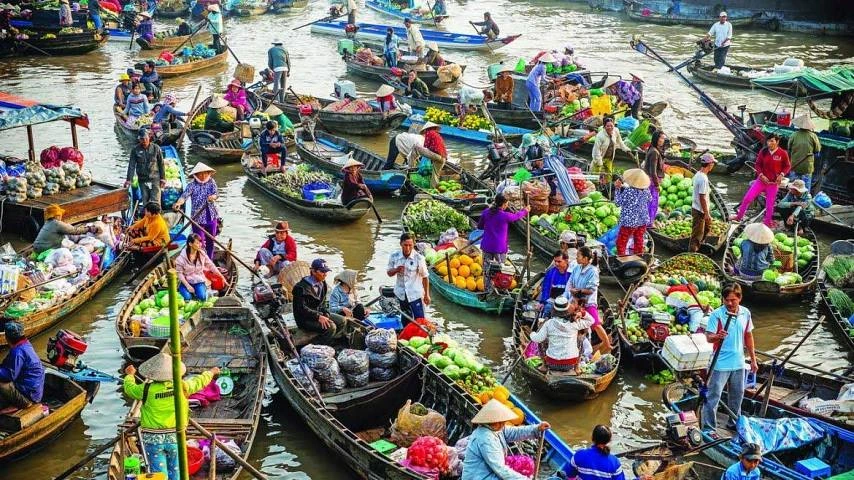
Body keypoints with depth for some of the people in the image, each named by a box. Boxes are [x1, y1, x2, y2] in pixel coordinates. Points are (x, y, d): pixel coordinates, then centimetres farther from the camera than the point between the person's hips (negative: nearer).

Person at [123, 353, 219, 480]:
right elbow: (200, 381, 10)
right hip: (175, 438, 1)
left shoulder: (147, 389, -12)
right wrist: (211, 372, 31)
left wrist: (130, 374, 29)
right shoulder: (182, 387, -9)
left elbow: (129, 388, 8)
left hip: (153, 439, -1)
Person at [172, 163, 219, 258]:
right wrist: (178, 203, -43)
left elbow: (216, 193, -7)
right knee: (200, 243, -5)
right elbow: (185, 195, -22)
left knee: (210, 241, 14)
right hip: (198, 218, -3)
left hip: (212, 216, 4)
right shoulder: (192, 185, -8)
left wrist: (212, 197, -32)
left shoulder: (211, 182, 3)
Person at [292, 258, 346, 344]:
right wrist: (318, 317, -28)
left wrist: (325, 314, 0)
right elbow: (301, 308, -23)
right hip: (305, 319, -9)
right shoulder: (302, 287, -19)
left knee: (342, 321, -2)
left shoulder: (322, 284, 10)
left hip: (319, 314, 9)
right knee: (330, 327, -26)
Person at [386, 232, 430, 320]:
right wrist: (396, 270, -17)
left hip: (415, 294, -3)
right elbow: (389, 273, 6)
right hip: (401, 294, 3)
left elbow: (425, 277, -6)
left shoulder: (419, 258, -15)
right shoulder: (394, 257, -6)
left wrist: (426, 294, -3)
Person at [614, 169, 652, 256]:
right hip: (643, 220, 6)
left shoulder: (628, 191, -23)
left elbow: (618, 202, -12)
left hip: (629, 221, -6)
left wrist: (617, 188, -9)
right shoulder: (646, 191, -5)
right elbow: (649, 199, 16)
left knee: (621, 242, 7)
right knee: (639, 240, 19)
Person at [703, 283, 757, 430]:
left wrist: (753, 359, 15)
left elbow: (748, 336, 13)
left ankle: (734, 422, 36)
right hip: (720, 363, -5)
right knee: (713, 396, -4)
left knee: (737, 395, 18)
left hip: (738, 363, 5)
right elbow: (708, 337, -16)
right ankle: (708, 428, 2)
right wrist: (717, 336, -39)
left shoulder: (746, 313, 2)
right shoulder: (717, 314, -13)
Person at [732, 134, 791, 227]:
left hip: (773, 183, -2)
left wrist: (782, 175, -14)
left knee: (770, 203, 6)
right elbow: (757, 164, 4)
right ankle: (739, 216, 10)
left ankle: (768, 221, 23)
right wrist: (761, 175, -11)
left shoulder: (783, 153, -10)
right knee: (747, 198, -4)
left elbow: (788, 166, 2)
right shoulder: (763, 152, -5)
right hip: (762, 180, 2)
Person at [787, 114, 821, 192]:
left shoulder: (794, 135, -9)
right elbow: (817, 151, 1)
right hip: (807, 167, -1)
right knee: (806, 189, 8)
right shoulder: (813, 136, -10)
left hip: (794, 166, 1)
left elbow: (789, 149, 2)